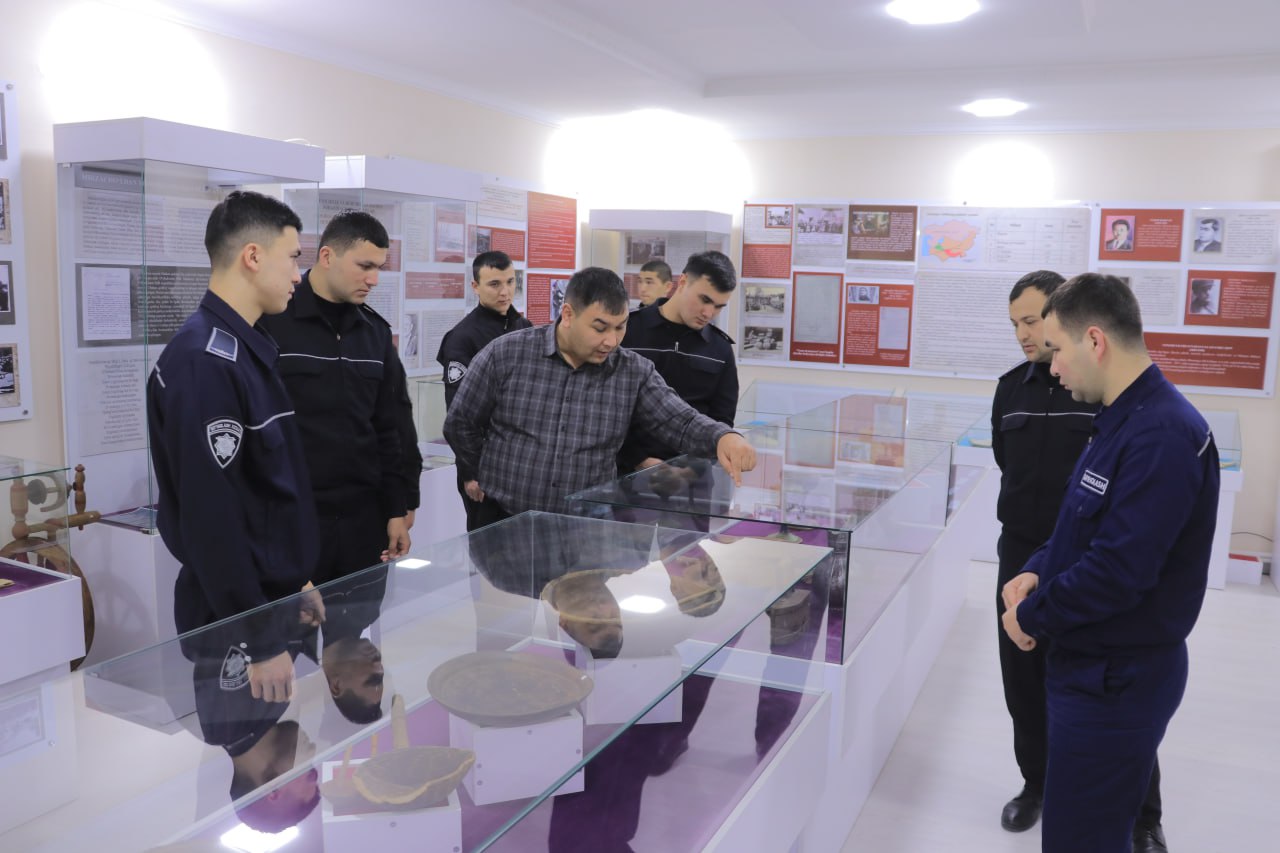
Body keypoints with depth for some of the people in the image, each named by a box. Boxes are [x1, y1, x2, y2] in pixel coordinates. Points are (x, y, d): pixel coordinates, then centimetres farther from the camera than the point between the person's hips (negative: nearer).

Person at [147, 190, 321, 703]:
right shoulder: (204, 360, -22)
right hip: (235, 618, -9)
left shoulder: (247, 347, 10)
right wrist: (259, 640, -22)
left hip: (269, 595, 9)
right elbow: (211, 515, -25)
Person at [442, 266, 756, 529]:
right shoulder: (505, 355, -7)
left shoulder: (635, 373, -2)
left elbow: (683, 422, -8)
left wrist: (722, 437, -29)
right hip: (504, 525, -1)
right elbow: (460, 424, 5)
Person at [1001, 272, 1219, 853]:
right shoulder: (1122, 418, 9)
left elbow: (1118, 571, -29)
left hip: (1117, 680, -10)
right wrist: (1038, 572, 0)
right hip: (1093, 665, 10)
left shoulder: (1161, 436, -25)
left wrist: (1031, 614, -15)